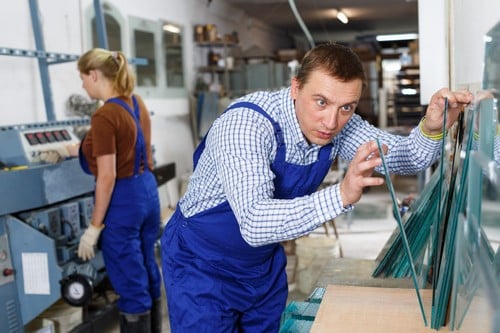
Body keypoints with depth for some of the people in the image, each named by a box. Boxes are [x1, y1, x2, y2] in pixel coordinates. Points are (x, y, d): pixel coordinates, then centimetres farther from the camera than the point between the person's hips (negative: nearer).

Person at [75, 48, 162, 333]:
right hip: (148, 190, 9)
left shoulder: (104, 116, -19)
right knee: (149, 273, 21)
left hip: (123, 198, -9)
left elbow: (107, 177, -20)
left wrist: (95, 226, -14)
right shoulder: (137, 103, 6)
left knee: (130, 284, 4)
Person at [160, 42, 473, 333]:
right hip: (203, 262, -5)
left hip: (265, 259, 6)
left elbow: (407, 157, -6)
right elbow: (253, 224, -42)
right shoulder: (245, 122, -32)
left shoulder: (338, 123, -12)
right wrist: (341, 195, -53)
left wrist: (432, 129, -28)